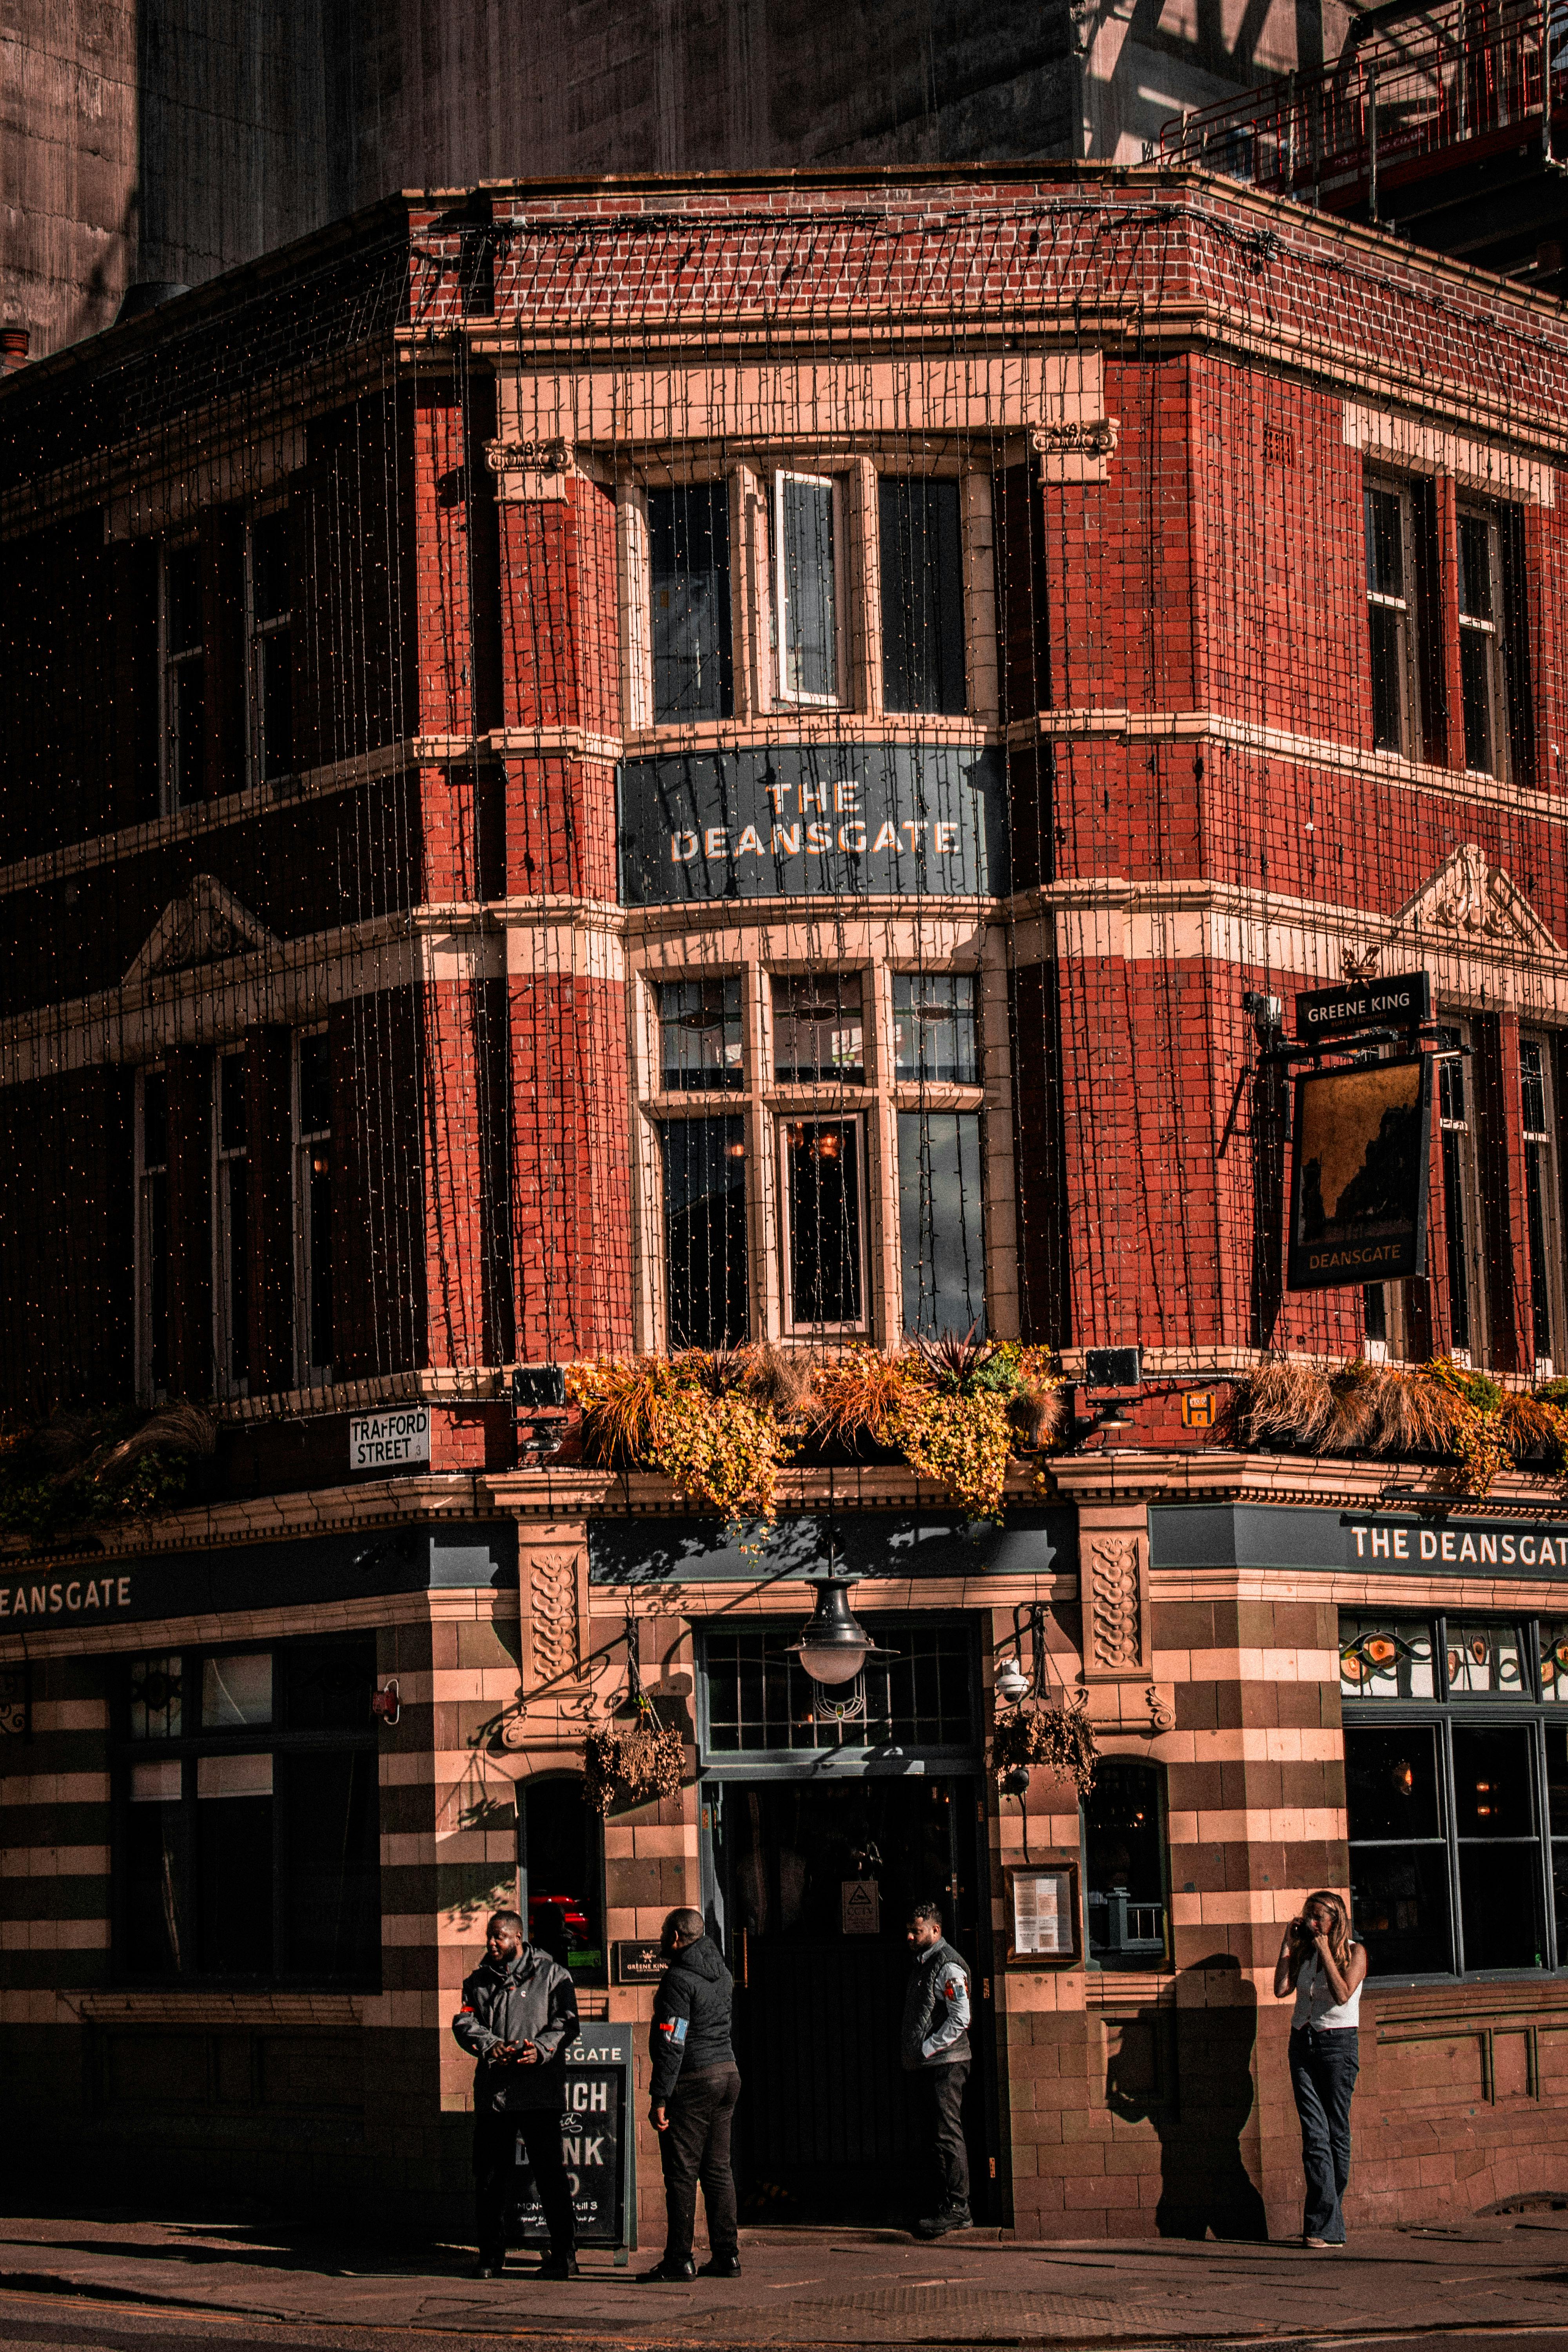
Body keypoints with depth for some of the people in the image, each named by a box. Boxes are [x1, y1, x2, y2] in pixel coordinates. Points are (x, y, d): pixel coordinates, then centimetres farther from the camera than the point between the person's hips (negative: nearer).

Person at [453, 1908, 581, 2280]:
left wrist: (541, 2049, -21)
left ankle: (564, 2254, 3)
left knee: (550, 2173, -5)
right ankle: (492, 2256, 17)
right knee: (490, 2177, 6)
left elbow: (567, 2023, -3)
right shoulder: (480, 1981, 16)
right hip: (492, 2092, 4)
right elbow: (465, 2022, 4)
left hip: (540, 2092, -4)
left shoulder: (551, 1975, 5)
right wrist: (489, 2046, -15)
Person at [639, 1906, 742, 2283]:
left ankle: (679, 2260, -2)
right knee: (718, 2169, 12)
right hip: (728, 2072, 8)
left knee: (682, 2173, -3)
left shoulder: (679, 1979, -15)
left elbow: (672, 2044, -19)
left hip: (692, 2081, -8)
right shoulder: (721, 1972, 12)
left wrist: (660, 2098, -18)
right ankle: (727, 2255, 11)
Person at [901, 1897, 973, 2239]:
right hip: (925, 2067, 10)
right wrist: (909, 2052, 14)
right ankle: (948, 2206, 13)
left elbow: (960, 2019, -18)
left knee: (948, 2136, -9)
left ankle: (956, 2208, -8)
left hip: (946, 2062, -10)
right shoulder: (922, 1963, 18)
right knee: (938, 2135, 10)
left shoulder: (949, 1966, -11)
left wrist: (926, 2050, -18)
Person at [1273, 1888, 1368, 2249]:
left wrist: (1326, 1952, -13)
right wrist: (1288, 1945, 1)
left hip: (1339, 2043, -4)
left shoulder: (1354, 1952, 0)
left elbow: (1343, 1995, -15)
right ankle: (1330, 2226, -11)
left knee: (1336, 2133, 0)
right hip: (1303, 2042, 4)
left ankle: (1326, 2222, 9)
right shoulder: (1304, 1951, 12)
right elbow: (1281, 1989, 0)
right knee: (1315, 2134, -7)